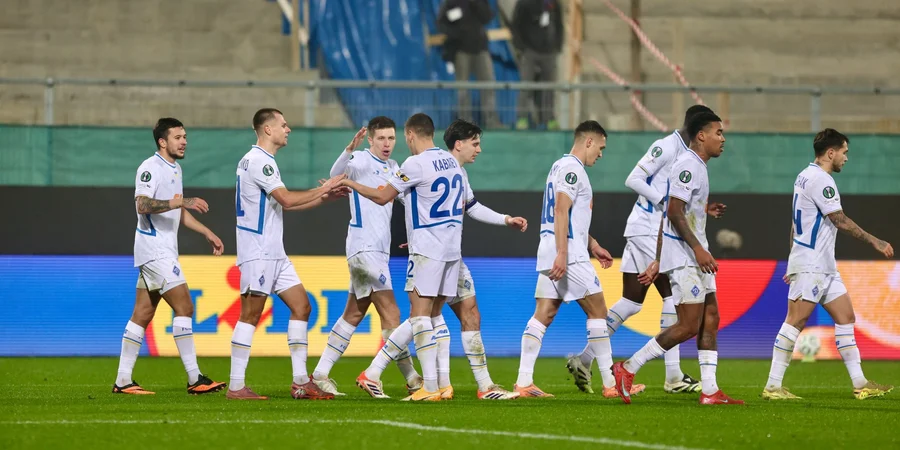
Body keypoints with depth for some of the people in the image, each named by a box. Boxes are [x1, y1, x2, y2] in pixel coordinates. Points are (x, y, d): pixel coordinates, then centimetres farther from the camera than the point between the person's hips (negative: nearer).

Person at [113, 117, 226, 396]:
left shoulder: (175, 169, 17)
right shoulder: (150, 168, -13)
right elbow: (142, 205, -27)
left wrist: (207, 233, 25)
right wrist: (181, 201, -32)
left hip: (164, 251, 10)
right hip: (154, 249, -10)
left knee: (142, 315, 8)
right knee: (184, 307, -12)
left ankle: (123, 381, 8)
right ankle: (194, 379, -11)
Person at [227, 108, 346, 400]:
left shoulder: (264, 161, 18)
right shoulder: (258, 160, -15)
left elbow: (284, 204, 23)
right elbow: (287, 200, -22)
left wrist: (324, 198, 15)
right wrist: (322, 190, -11)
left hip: (274, 253, 10)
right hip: (257, 252, -10)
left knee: (301, 307, 7)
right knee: (250, 316, -8)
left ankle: (301, 382, 8)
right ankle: (236, 387, -5)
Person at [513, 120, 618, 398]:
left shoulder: (561, 166, 21)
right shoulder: (572, 168, -11)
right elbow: (561, 212, -20)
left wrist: (593, 247, 31)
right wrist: (562, 254, -25)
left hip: (550, 251, 10)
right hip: (568, 254, -10)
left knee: (543, 315, 4)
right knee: (597, 311, -3)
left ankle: (524, 382, -2)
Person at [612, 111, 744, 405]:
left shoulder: (697, 167, 18)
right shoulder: (687, 165, -13)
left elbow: (667, 218, 20)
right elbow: (674, 212, -21)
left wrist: (658, 262, 20)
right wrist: (698, 249, -24)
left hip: (696, 257, 10)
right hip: (683, 257, -10)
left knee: (710, 320, 5)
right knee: (688, 326, -11)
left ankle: (710, 391, 5)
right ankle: (627, 370, -5)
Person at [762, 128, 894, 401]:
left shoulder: (806, 176, 17)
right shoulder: (820, 179, -14)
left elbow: (794, 224, 21)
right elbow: (840, 221, -17)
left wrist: (793, 262, 24)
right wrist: (874, 242, -13)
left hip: (824, 266, 11)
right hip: (811, 265, -11)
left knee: (846, 318, 7)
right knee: (795, 322, -10)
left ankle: (859, 384, 7)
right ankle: (773, 387, -9)